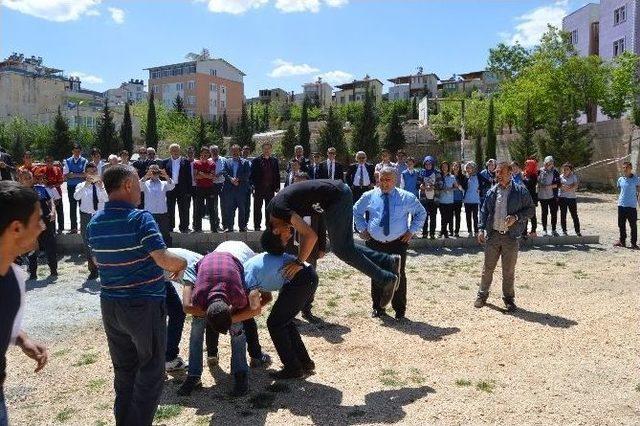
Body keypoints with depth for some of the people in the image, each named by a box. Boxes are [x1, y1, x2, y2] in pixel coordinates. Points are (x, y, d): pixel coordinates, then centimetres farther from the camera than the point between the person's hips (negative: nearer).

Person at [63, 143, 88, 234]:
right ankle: (73, 227, 12)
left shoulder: (84, 161, 2)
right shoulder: (68, 161, 9)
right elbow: (65, 175, 3)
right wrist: (79, 175, -11)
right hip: (71, 186, 2)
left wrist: (73, 175, -13)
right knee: (72, 206, 5)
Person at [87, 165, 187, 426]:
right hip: (144, 305, -7)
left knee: (124, 372, 19)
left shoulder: (95, 223, 5)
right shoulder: (140, 218, -17)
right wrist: (181, 263, -5)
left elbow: (98, 261, 16)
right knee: (150, 372, 7)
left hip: (110, 304, 7)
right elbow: (163, 259, -25)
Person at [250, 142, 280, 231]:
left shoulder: (275, 161, 9)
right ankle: (257, 226, 10)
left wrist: (277, 187, 3)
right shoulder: (256, 160, 1)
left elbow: (277, 175, 10)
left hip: (270, 188, 2)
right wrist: (254, 186, -10)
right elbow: (252, 174, -1)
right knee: (257, 208, 3)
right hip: (259, 189, -2)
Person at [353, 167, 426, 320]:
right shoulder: (369, 196, 3)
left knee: (398, 276, 1)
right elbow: (356, 211, 18)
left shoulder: (407, 197, 0)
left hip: (398, 244, -1)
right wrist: (362, 229, 8)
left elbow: (421, 213, 13)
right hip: (375, 244, 1)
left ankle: (399, 310, 17)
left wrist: (412, 230, 3)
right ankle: (377, 307, 25)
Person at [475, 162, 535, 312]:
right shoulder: (492, 192, 7)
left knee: (509, 271, 7)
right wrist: (482, 229, 1)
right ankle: (482, 295, 22)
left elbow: (530, 209, 1)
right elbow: (484, 211, 11)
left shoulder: (520, 191, -2)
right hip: (493, 235, 2)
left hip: (511, 237, -2)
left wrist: (516, 217, -15)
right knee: (487, 268, 8)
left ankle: (508, 298, 22)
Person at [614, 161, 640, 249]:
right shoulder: (620, 179, 7)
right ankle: (622, 241, 24)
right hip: (621, 205, 4)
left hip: (632, 205, -4)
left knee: (633, 225, 0)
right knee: (621, 224, 11)